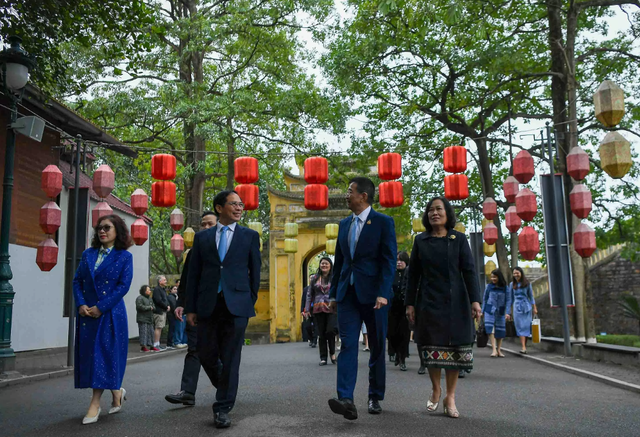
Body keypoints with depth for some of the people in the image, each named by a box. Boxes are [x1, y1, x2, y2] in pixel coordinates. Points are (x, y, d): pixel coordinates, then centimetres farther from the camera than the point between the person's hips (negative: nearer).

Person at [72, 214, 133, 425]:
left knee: (104, 354, -5)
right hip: (87, 313, 5)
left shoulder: (124, 257, -1)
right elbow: (77, 280, 10)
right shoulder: (88, 254, 13)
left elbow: (123, 286, -9)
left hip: (110, 313, -5)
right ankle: (116, 392, 26)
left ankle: (95, 404, 3)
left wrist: (100, 307, -15)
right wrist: (81, 304, -6)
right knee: (88, 354, 8)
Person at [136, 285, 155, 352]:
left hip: (149, 319, 8)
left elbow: (153, 307, 23)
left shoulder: (150, 298, 20)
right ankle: (143, 346, -6)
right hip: (143, 318, -8)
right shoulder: (140, 298, -7)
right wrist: (149, 307, -12)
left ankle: (151, 345, 14)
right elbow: (140, 306, -20)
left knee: (151, 332, 8)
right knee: (144, 332, -9)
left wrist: (152, 307, -2)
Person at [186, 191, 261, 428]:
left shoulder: (250, 236, 6)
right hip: (208, 305, 2)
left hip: (236, 304, -2)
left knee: (230, 358, -1)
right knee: (207, 355, 8)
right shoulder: (202, 237, 9)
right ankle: (224, 389, 35)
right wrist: (191, 308, 4)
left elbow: (255, 272, 9)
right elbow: (193, 274, 8)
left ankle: (222, 409, 10)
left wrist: (251, 302, 6)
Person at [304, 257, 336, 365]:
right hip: (318, 310, 2)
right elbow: (309, 294, 13)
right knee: (321, 334, 4)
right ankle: (323, 358, 13)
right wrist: (307, 309, 6)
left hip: (331, 309, -2)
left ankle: (332, 352, 11)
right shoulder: (314, 278, 11)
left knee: (330, 331, -14)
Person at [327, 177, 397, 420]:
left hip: (373, 294, -4)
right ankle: (346, 400, -14)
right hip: (348, 293, 4)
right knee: (348, 345, -8)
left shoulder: (383, 222, -4)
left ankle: (375, 398, 22)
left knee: (377, 347, 8)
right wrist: (334, 293, 14)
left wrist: (383, 293, -19)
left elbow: (389, 261, -10)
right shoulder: (344, 224, 13)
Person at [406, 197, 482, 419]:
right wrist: (410, 303, 2)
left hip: (455, 302, 0)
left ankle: (450, 396, 12)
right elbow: (413, 274, 7)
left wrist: (475, 300, -9)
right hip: (429, 302, 1)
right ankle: (435, 389, 24)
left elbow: (469, 271, 0)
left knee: (455, 347, 1)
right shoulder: (420, 240, 7)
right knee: (432, 348, 1)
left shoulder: (459, 239, 5)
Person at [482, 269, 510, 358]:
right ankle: (494, 350, -16)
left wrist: (507, 312, -6)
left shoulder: (505, 287, 0)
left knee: (500, 330, 5)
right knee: (490, 329, -14)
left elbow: (508, 300, 3)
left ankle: (499, 350, 16)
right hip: (490, 311, -1)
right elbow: (485, 299, 8)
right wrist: (482, 311, 8)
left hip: (500, 312, 1)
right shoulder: (489, 286, 1)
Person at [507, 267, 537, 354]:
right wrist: (508, 312, 6)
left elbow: (531, 296, 10)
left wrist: (534, 307, 3)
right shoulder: (512, 285, 6)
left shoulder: (527, 283, 4)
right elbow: (510, 299, 8)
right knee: (520, 327, -5)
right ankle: (523, 347, -9)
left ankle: (525, 345, 8)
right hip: (517, 308, 0)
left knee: (526, 326, -1)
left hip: (526, 307, 0)